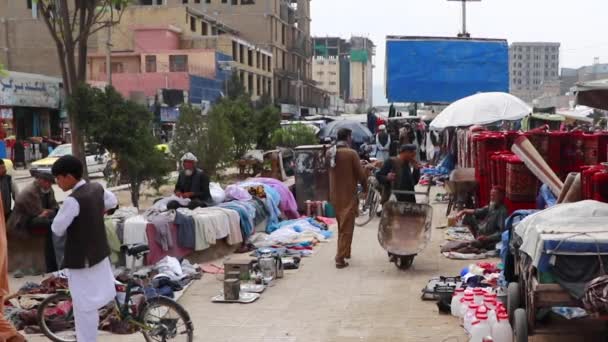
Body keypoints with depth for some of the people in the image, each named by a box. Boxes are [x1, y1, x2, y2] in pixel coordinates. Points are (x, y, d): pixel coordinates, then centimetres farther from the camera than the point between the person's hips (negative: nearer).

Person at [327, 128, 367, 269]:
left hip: (334, 195, 6)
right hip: (348, 195, -6)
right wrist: (365, 187, 8)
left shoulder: (329, 153, 2)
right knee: (346, 227, 0)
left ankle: (343, 252, 30)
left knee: (341, 225, 21)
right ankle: (340, 258, -2)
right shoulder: (351, 153, -16)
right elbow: (360, 174, -10)